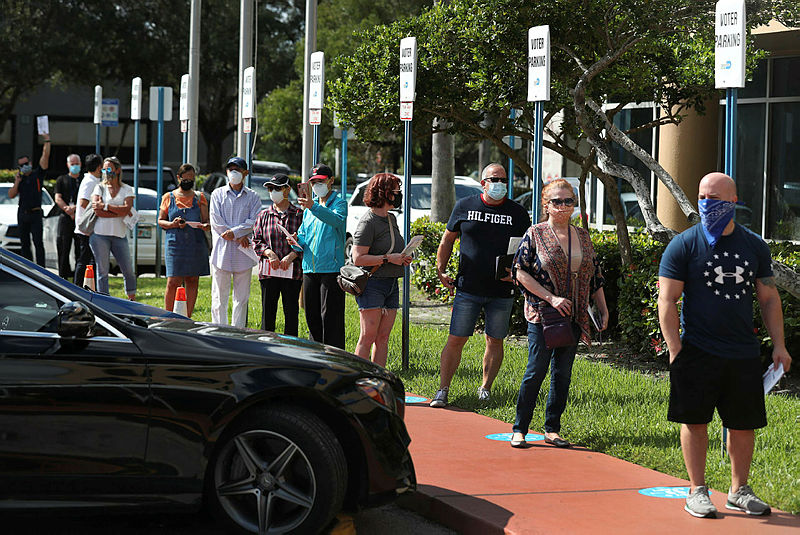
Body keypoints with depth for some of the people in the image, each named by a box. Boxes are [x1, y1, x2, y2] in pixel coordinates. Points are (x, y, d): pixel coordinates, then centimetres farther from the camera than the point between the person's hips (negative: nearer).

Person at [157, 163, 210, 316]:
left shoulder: (199, 198, 11)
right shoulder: (168, 197, 10)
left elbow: (206, 221, 9)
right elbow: (160, 221, 11)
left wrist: (205, 226, -15)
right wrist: (173, 224, -9)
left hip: (196, 245, 1)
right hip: (175, 244, -1)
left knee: (192, 281, 2)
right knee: (173, 282, -9)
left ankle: (188, 318, 9)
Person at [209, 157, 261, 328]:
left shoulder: (253, 197, 10)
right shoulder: (218, 194, 8)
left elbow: (254, 221, -2)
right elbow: (216, 221, -1)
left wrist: (234, 232, -16)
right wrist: (239, 237, -9)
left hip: (243, 253, 1)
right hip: (222, 251, -1)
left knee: (242, 297, 3)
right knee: (219, 296, -2)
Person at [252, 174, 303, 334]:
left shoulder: (299, 214, 4)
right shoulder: (264, 215, 11)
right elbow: (256, 241, 9)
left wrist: (291, 256, -13)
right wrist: (269, 253, -10)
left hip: (292, 271, -2)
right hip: (268, 271, 2)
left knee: (291, 311, 1)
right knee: (268, 310, 3)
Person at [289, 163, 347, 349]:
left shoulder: (339, 203, -3)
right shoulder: (309, 208, 19)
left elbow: (336, 219, -26)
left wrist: (313, 207, -41)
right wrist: (297, 242, -4)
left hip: (331, 268, -7)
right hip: (309, 268, 7)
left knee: (330, 316, -8)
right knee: (311, 315, 11)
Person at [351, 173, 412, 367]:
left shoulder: (391, 218, 15)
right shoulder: (368, 222, -12)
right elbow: (358, 258, -17)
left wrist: (403, 258, 9)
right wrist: (388, 258, -18)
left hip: (391, 285, 8)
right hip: (372, 284, -8)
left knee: (383, 338, 6)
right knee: (368, 336, -8)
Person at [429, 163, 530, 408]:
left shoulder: (518, 213, 3)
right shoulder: (464, 206, 4)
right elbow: (448, 238, 14)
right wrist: (441, 269, 6)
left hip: (502, 291, 1)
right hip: (468, 287, -1)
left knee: (495, 341, 8)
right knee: (456, 340, -2)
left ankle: (485, 387, 22)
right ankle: (443, 390, 5)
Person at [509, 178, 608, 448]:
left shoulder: (583, 237, 12)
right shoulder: (535, 234, -3)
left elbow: (595, 276, 18)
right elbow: (521, 272, -8)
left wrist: (603, 309, 13)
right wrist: (551, 298, -15)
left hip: (573, 317, 5)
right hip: (542, 315, -5)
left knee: (562, 374, 6)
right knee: (536, 371, -6)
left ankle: (552, 429, 14)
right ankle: (519, 429, 2)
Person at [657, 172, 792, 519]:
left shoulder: (755, 246, 8)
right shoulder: (684, 245, -3)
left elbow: (769, 299, 15)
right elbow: (667, 302, -5)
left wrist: (778, 344, 7)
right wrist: (676, 350, -11)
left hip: (743, 355, 3)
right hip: (697, 353, -3)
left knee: (744, 424, 7)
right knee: (695, 421, 0)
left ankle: (739, 491, 21)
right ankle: (697, 491, 12)